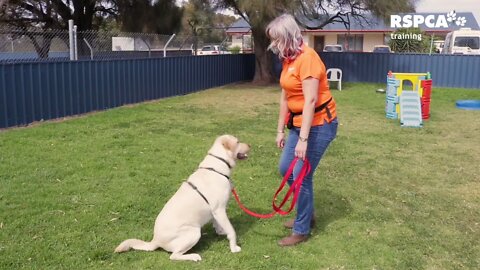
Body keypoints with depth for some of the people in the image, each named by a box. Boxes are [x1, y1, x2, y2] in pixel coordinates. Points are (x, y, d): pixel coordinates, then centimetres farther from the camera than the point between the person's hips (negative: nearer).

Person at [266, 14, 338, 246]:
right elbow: (285, 97, 11)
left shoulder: (307, 57, -20)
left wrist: (303, 139, -26)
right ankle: (306, 215, 31)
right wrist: (281, 130, 13)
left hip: (319, 124, -9)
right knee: (285, 168, 13)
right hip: (299, 122, 9)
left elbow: (311, 101, -25)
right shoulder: (288, 59, 7)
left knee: (301, 175, -5)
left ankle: (302, 230, 12)